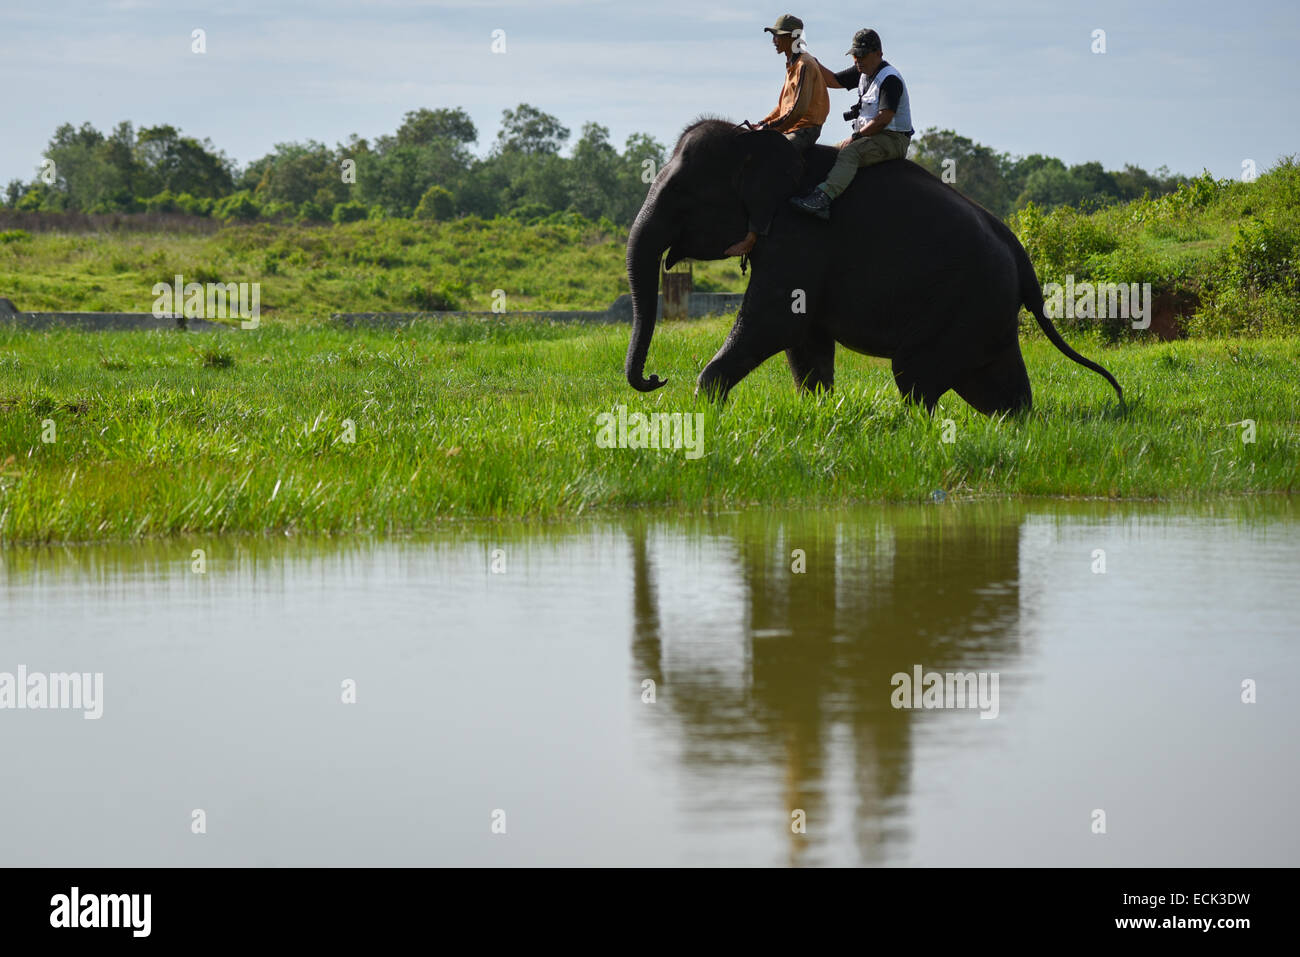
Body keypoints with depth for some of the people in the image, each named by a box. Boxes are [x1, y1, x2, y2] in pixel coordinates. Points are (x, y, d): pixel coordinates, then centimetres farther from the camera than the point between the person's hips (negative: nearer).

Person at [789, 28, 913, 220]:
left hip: (893, 140, -10)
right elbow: (832, 80, 22)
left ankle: (823, 198, -51)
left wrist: (856, 136, -20)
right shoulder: (864, 72, 14)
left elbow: (884, 118, -23)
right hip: (870, 137, 10)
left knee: (850, 152, -32)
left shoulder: (890, 79, -15)